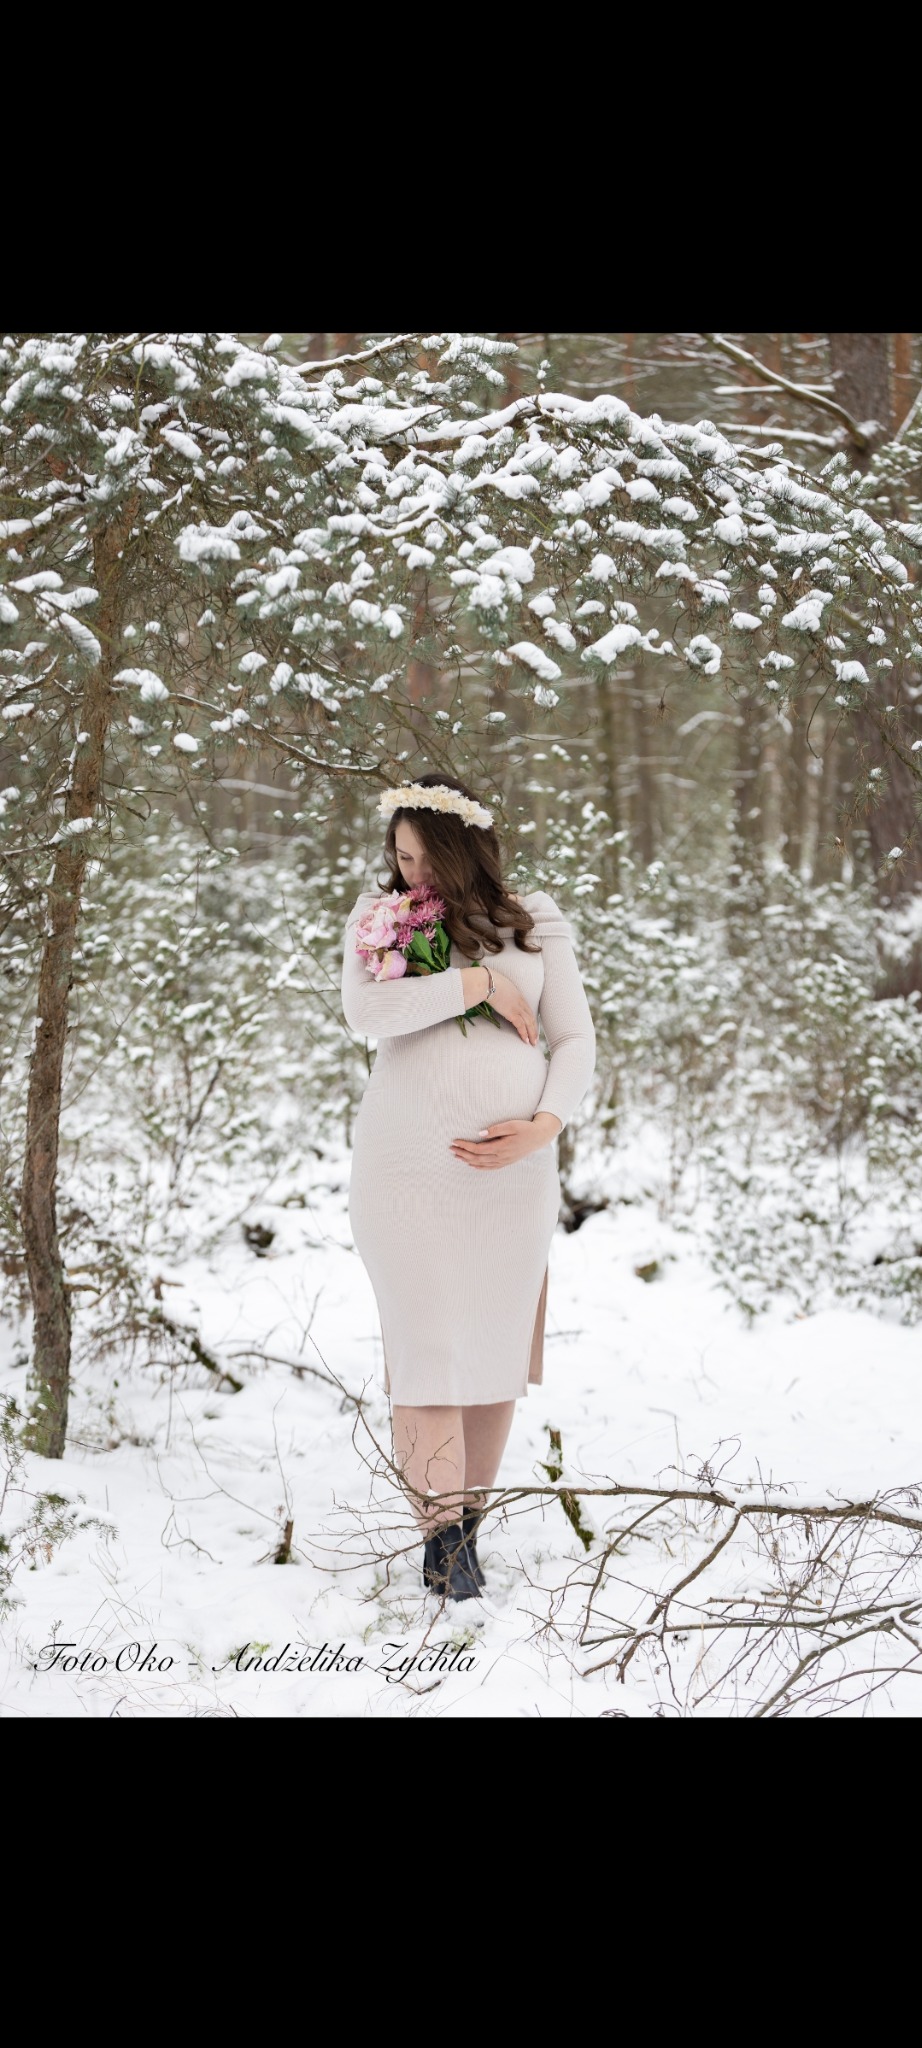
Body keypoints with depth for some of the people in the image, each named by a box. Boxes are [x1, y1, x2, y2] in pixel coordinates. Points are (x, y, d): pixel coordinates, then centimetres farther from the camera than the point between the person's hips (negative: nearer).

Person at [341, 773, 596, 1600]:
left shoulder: (533, 922, 9)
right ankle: (440, 1533, -6)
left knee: (498, 1343, 4)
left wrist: (544, 1124, -7)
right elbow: (364, 1012, -12)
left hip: (513, 1168, 2)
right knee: (427, 1344, -7)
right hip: (409, 1166, -2)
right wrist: (480, 983, -12)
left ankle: (471, 1516, 16)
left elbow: (576, 1039, 9)